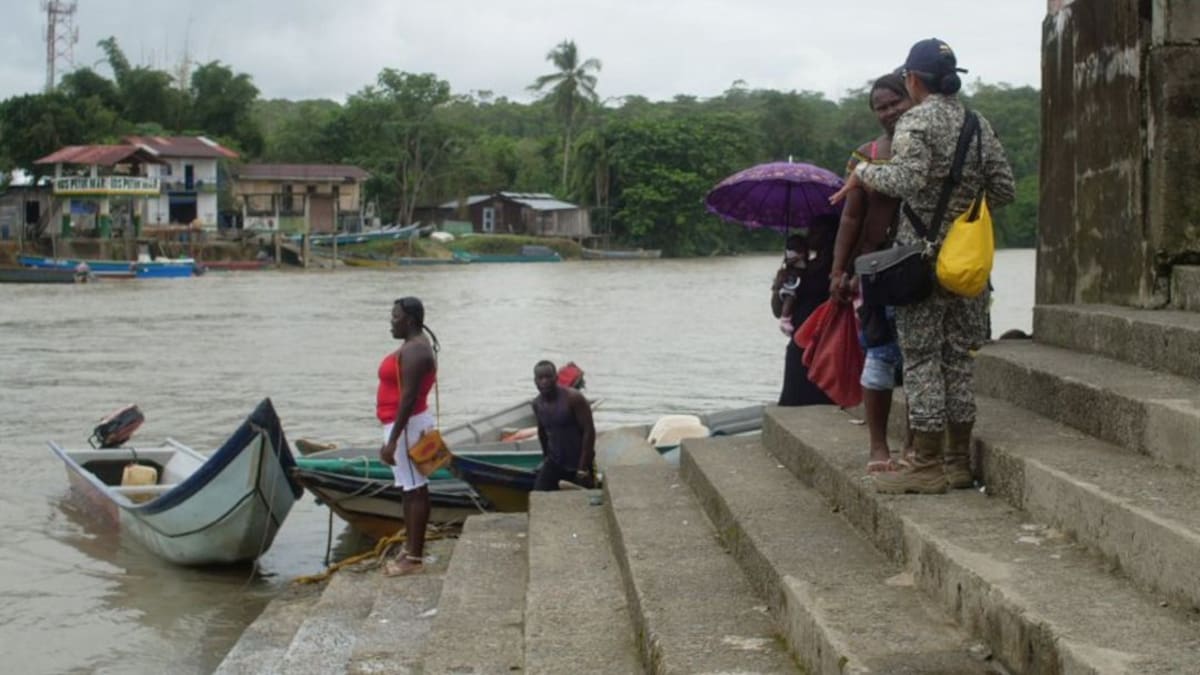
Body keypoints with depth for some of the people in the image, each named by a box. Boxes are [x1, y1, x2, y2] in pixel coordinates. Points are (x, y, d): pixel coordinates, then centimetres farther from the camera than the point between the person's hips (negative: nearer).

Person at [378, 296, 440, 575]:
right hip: (405, 424, 11)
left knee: (415, 490, -6)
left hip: (407, 425, -11)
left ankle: (415, 558, -3)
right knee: (411, 489, 14)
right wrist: (393, 435, 23)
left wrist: (392, 439, -25)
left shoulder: (414, 350, -19)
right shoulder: (413, 346, 15)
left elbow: (408, 397, -24)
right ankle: (410, 549, 22)